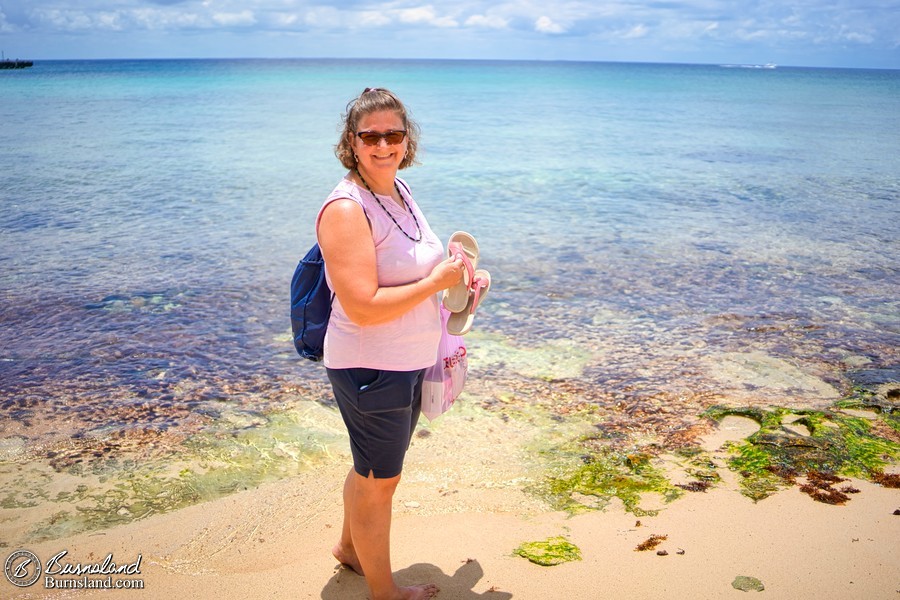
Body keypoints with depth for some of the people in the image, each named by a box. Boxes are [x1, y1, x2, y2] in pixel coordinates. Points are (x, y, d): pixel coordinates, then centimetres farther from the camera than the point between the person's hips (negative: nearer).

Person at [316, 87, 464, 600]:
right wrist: (435, 282, -22)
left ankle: (351, 547, 50)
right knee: (379, 480, 11)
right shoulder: (346, 208, -23)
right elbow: (362, 308, -29)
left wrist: (452, 274, 8)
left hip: (410, 362, 9)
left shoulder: (400, 191, 5)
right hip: (371, 369, -9)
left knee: (374, 468, 26)